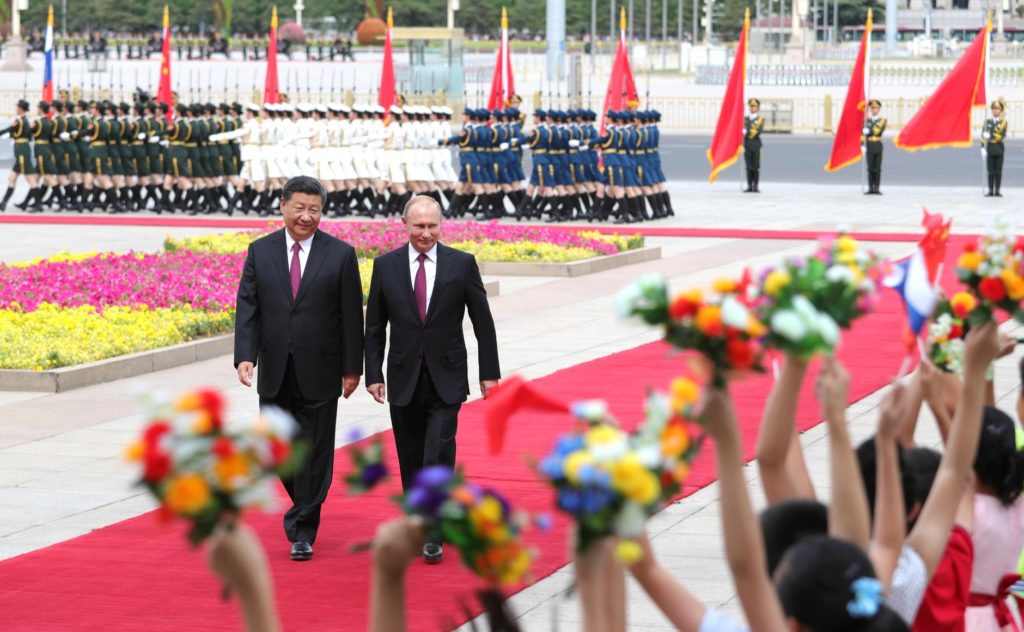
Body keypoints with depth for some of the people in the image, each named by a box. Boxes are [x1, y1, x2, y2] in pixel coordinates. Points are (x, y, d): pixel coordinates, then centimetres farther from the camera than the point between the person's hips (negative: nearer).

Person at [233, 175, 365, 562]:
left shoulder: (340, 255, -3)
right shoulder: (260, 252, 4)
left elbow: (351, 316, -2)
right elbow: (247, 308, 0)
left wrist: (352, 368, -4)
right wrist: (245, 356, -13)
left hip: (319, 373, -3)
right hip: (275, 372, 3)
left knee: (314, 452, 0)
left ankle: (302, 531, 7)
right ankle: (305, 506, 34)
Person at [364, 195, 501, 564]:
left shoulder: (462, 264, -2)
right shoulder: (386, 266, 2)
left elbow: (482, 322, 2)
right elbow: (374, 326, 6)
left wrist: (489, 372, 0)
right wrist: (373, 374, 0)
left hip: (446, 380, -2)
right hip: (404, 380, 2)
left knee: (439, 453, -13)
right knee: (411, 459, 8)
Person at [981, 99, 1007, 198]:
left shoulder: (1003, 122, 3)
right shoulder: (987, 122, 7)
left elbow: (1002, 135, -11)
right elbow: (983, 135, 1)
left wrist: (990, 136, -19)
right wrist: (983, 148, -8)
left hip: (999, 148, -1)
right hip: (990, 148, 1)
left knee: (998, 171, 1)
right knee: (990, 171, 1)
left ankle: (997, 191, 5)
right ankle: (990, 191, 4)